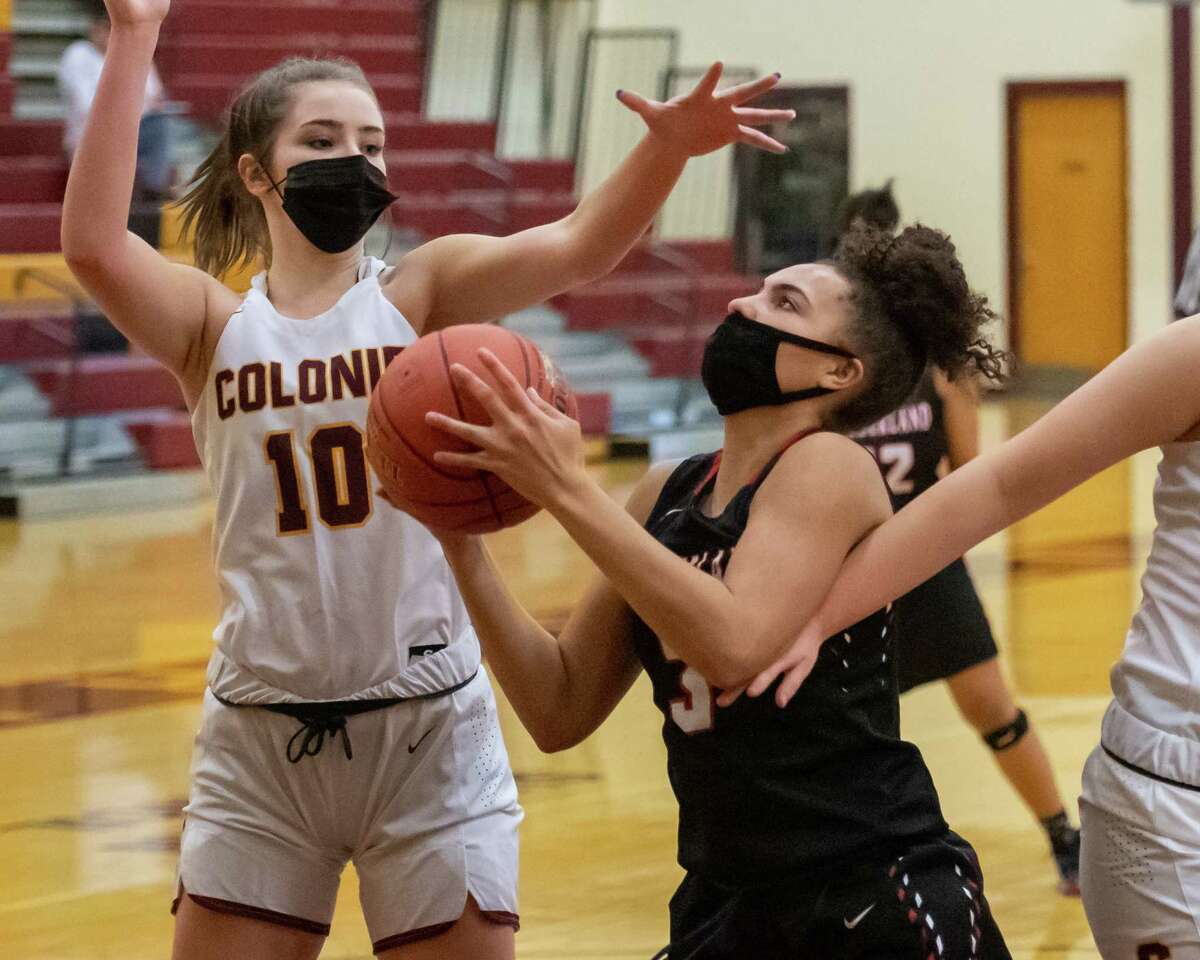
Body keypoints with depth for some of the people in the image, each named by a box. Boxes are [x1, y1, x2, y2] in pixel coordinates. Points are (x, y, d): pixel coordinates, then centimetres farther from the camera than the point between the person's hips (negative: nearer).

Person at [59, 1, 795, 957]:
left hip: (428, 731, -1)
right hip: (260, 735, 1)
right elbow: (93, 244, -17)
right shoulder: (215, 326, 2)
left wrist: (666, 149, -35)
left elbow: (577, 248, -16)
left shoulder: (420, 293, 1)